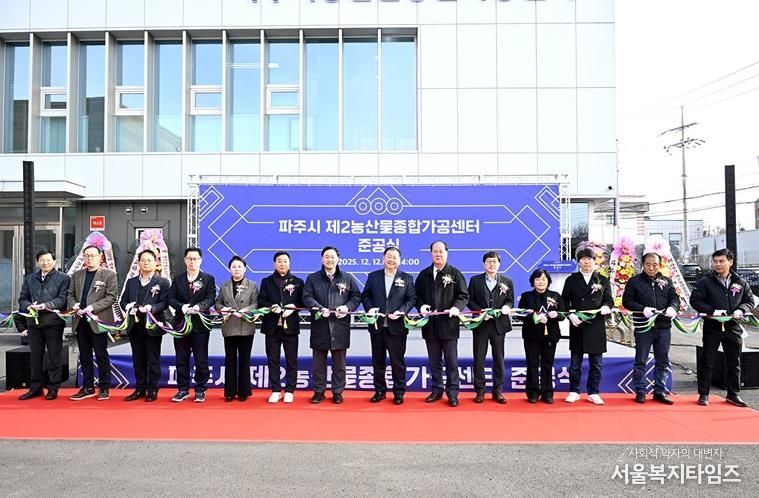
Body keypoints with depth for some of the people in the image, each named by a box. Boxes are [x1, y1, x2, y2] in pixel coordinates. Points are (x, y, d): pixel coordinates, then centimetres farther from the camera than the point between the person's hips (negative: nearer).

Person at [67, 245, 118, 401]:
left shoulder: (109, 275, -1)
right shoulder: (76, 275, 15)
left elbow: (111, 297, -8)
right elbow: (71, 294, 14)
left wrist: (93, 307, -18)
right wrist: (74, 305, -7)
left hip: (98, 320, -5)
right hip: (80, 321, 5)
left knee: (101, 356, 1)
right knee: (84, 356, 11)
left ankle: (104, 388, 10)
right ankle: (87, 387, 20)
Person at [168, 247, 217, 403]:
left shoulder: (208, 278, 3)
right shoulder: (177, 279, 11)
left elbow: (211, 298, -6)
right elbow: (171, 298, 3)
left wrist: (199, 306, -24)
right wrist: (182, 307, -16)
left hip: (200, 324, -2)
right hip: (181, 323, 3)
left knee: (201, 359, 3)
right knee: (181, 359, 8)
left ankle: (200, 390, 12)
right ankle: (183, 389, 17)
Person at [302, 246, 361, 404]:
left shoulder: (348, 278, 8)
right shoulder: (312, 278, 7)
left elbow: (357, 296, 8)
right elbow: (307, 297, -2)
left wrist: (348, 307, -11)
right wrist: (320, 309, -18)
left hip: (340, 326, 0)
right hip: (319, 326, 0)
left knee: (339, 362, 6)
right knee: (319, 362, 7)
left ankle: (338, 392, 16)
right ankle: (319, 391, 18)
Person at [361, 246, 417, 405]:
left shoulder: (407, 278, 4)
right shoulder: (373, 276, 8)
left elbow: (412, 299, 0)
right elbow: (365, 295, 8)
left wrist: (401, 311, -15)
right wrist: (369, 308, -11)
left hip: (397, 327, -2)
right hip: (377, 326, 2)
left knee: (398, 361, 4)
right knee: (378, 361, 11)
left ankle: (399, 392, 16)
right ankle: (380, 391, 23)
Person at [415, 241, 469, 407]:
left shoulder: (455, 273, 0)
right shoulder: (424, 274, 10)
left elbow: (463, 295, -3)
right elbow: (417, 295, 12)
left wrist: (456, 307, -21)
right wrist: (421, 306, -9)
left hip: (449, 324, -3)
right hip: (430, 324, 3)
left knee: (451, 362, 3)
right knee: (434, 361, 12)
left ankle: (452, 393, 11)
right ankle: (437, 390, 23)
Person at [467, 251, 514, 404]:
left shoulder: (507, 281, 7)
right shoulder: (475, 280, 4)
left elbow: (511, 301, 6)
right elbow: (470, 301, 2)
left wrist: (507, 306, -17)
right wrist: (481, 311, -13)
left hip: (499, 324, 1)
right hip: (480, 324, 0)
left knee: (498, 359, 6)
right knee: (479, 358, 3)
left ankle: (497, 391, 16)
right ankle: (480, 390, 12)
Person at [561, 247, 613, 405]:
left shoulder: (603, 280, 8)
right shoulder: (571, 280, 6)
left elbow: (609, 300, 10)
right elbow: (564, 301, 4)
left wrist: (607, 307, -12)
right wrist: (570, 315, -11)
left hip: (596, 326, 1)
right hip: (577, 325, 0)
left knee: (596, 363, 6)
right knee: (575, 362, 6)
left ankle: (593, 393, 17)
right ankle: (574, 392, 17)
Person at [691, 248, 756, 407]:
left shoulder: (740, 283, 7)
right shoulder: (705, 281, -3)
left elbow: (750, 301, 13)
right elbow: (695, 300, -5)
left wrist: (741, 310, -9)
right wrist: (712, 311, -18)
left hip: (733, 328, 3)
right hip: (712, 327, -3)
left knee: (734, 363, 11)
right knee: (706, 362, 3)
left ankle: (733, 394, 25)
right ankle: (703, 394, 12)